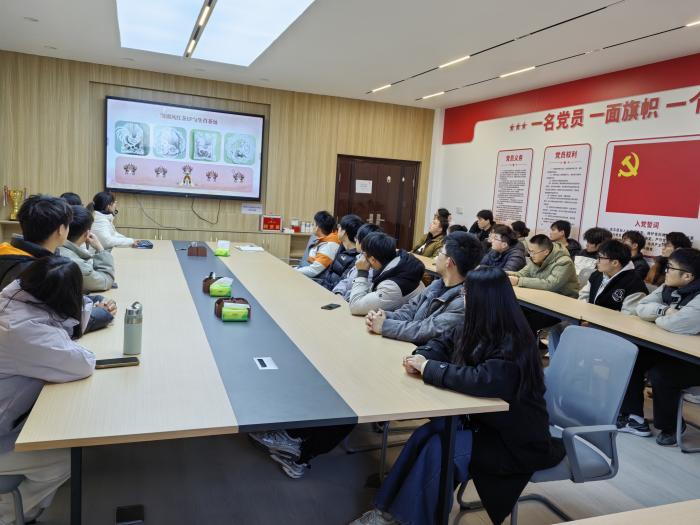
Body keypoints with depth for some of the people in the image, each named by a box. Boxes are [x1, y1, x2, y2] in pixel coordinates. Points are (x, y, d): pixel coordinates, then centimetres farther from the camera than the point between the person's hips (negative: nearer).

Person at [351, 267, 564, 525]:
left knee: (440, 449, -24)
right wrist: (421, 358, -13)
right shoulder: (474, 328, -1)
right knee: (425, 434, -15)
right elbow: (443, 344, 11)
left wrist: (428, 368, -29)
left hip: (517, 439, -7)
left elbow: (480, 380, -41)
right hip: (484, 419, 7)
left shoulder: (513, 345, -27)